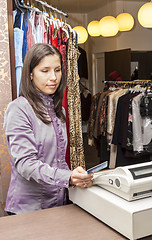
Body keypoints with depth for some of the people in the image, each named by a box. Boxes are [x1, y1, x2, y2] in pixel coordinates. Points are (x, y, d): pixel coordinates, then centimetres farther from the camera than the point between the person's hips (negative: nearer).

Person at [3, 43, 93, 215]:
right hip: (29, 206, -6)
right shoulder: (19, 109, -14)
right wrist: (68, 178, -34)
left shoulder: (58, 110, 10)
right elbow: (24, 163, -23)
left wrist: (77, 180, 3)